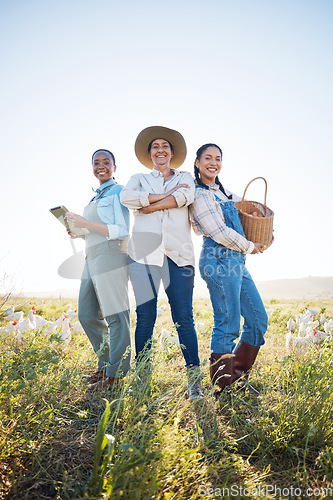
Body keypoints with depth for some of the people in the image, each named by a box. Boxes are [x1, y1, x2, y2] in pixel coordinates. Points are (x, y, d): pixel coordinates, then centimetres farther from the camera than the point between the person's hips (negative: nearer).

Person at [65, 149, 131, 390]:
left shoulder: (118, 191, -1)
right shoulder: (96, 197, 24)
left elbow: (122, 231, -12)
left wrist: (86, 223, -12)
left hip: (111, 258, -9)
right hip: (92, 259, 9)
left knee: (116, 315, -3)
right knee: (87, 315, 11)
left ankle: (115, 373, 7)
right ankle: (106, 364, 26)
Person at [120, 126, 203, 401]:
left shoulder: (185, 177, 21)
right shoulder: (139, 178, 21)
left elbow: (186, 197, -4)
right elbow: (126, 197, -3)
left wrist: (149, 205, -3)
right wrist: (168, 195, -4)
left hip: (178, 253, 0)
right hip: (145, 251, 1)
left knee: (184, 318, -3)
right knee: (145, 317, -1)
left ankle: (194, 381, 4)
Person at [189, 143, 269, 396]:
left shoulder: (224, 192, 20)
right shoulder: (199, 195, -7)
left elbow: (241, 217, 32)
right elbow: (219, 232, -14)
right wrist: (249, 246, -2)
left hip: (237, 262, 9)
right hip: (220, 261, -9)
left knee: (259, 319, 11)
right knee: (228, 325, -6)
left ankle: (238, 373, 25)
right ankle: (222, 388, 10)